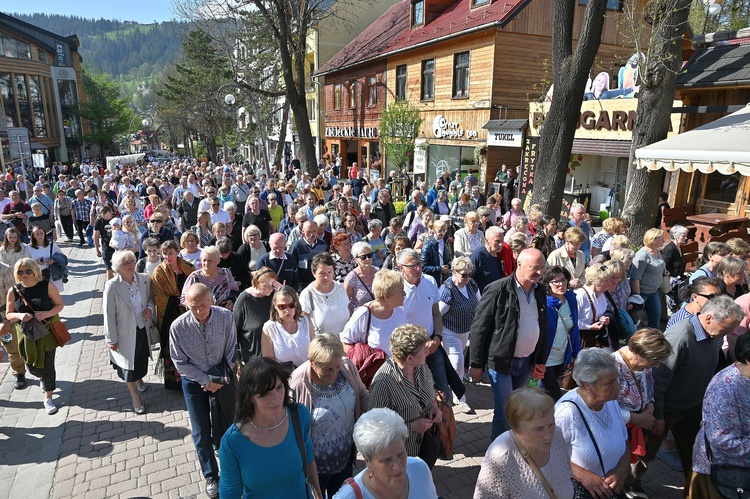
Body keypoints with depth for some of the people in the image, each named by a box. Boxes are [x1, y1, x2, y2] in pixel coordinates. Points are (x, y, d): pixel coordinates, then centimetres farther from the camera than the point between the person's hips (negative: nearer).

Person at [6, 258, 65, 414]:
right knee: (31, 366, 13)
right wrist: (20, 315, -21)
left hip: (47, 331, -2)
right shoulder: (13, 291, -6)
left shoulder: (47, 286, -13)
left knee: (47, 365, 1)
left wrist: (46, 313, -24)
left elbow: (60, 305, -5)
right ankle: (43, 377, 50)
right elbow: (9, 314, 1)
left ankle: (48, 397, 17)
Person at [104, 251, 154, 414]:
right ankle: (136, 398, 32)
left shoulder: (144, 279, -10)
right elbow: (109, 315, -15)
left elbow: (150, 297, 9)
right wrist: (111, 339, -10)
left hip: (142, 329, 4)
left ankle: (139, 379, 56)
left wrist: (150, 308, -14)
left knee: (142, 359, 24)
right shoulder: (112, 286, -22)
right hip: (125, 332, -4)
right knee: (128, 365, 13)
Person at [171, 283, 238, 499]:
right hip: (194, 381, 0)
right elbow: (180, 363, -12)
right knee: (201, 432, 9)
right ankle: (211, 476, 30)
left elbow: (231, 351, -11)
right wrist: (206, 381, -14)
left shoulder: (226, 317, -24)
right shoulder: (178, 327, -24)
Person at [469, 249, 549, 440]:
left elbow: (543, 328, 15)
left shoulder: (540, 291, 4)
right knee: (505, 412, 1)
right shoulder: (497, 290, -17)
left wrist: (540, 360, 14)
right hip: (501, 361, -6)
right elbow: (479, 329, -13)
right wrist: (476, 364, -11)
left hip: (526, 362, 6)